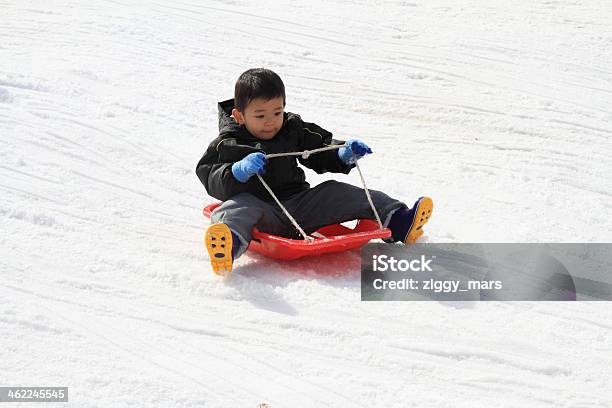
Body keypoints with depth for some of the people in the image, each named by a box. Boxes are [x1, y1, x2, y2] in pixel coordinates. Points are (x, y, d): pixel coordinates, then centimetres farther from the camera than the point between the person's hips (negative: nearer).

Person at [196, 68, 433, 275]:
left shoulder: (294, 130, 15)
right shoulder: (228, 145, 0)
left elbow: (320, 152, 23)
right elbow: (212, 181, -10)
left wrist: (344, 154, 1)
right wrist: (239, 171, -30)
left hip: (298, 204, 5)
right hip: (261, 211, -5)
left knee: (336, 193, -9)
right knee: (236, 207, -36)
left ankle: (398, 221, -14)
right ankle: (230, 245, -72)